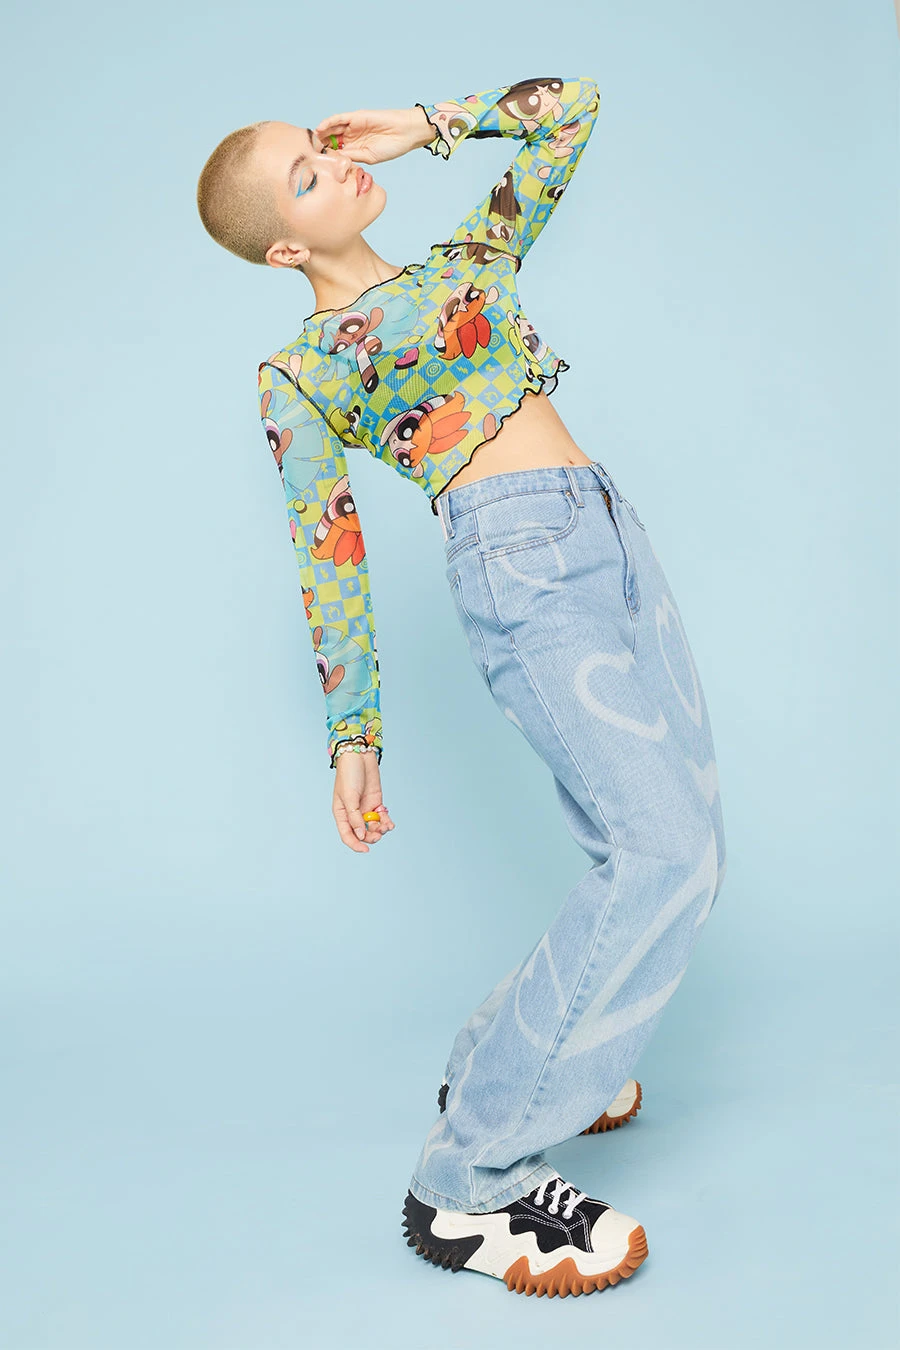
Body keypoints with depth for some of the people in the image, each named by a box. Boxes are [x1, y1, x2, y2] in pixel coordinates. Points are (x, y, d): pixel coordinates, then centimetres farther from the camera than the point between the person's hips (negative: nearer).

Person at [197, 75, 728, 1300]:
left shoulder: (465, 262, 23)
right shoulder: (303, 374, 6)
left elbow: (568, 106, 29)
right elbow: (329, 561, 3)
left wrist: (425, 127, 19)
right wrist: (352, 735, -1)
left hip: (612, 538, 7)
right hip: (517, 561, -7)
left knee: (676, 846, 4)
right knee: (666, 853, -19)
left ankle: (505, 1063, 23)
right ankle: (470, 1184, -14)